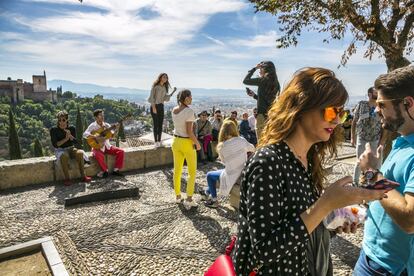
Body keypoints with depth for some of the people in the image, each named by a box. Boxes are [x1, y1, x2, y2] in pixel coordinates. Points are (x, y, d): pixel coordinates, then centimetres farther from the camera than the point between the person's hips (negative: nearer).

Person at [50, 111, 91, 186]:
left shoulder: (72, 128, 2)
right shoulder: (54, 130, -5)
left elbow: (75, 142, -2)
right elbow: (55, 144, -11)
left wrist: (70, 136, -20)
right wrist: (65, 139, -21)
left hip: (70, 148, 2)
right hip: (60, 150, -2)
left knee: (80, 153, -31)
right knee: (64, 156, -38)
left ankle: (83, 176, -26)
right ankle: (67, 179, -30)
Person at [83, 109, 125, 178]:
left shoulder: (106, 125, 7)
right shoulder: (93, 126, -5)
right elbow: (85, 134, -19)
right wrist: (95, 136, -31)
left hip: (107, 146, 5)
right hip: (97, 147, -4)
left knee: (120, 151, -13)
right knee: (98, 155, -37)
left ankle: (116, 169, -3)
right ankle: (105, 170, -12)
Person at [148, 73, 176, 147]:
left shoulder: (164, 87, 9)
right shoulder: (155, 86, -8)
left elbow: (165, 98, 6)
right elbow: (152, 97, -11)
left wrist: (173, 92, 1)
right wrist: (154, 107, -17)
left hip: (161, 106, 6)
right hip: (155, 106, -6)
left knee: (160, 124, 5)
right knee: (155, 124, -4)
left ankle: (159, 141, 12)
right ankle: (156, 141, 2)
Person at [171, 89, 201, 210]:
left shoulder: (174, 110, 1)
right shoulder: (189, 111, -20)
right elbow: (189, 132, -21)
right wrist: (197, 143, -9)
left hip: (176, 141, 7)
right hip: (187, 143, -7)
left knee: (177, 170, 15)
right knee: (192, 172, 6)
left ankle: (177, 196, 26)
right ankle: (189, 199, 3)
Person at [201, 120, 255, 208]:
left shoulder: (222, 147, -18)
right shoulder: (241, 140, -10)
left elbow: (224, 161, 0)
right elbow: (252, 149, 10)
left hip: (232, 177, -5)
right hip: (243, 174, 5)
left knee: (209, 175, 21)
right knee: (220, 171, 31)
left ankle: (214, 200, 24)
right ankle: (208, 192, 49)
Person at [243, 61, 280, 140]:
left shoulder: (263, 80, -9)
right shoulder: (276, 83, 12)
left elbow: (245, 81, 0)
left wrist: (254, 68, 7)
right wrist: (254, 95, 24)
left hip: (262, 114, -8)